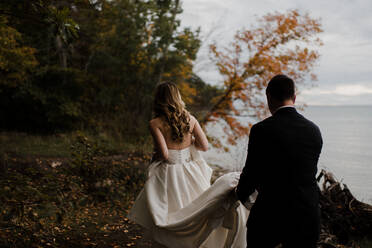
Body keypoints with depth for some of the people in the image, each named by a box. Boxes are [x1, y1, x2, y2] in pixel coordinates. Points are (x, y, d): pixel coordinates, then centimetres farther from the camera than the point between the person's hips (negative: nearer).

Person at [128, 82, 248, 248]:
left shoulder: (155, 124, -12)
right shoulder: (190, 119, 0)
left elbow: (164, 154, -18)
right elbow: (204, 146, -1)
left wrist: (156, 151, 4)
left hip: (168, 175, -3)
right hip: (191, 173, 3)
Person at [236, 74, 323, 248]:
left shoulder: (261, 130, -14)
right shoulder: (314, 130, 2)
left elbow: (251, 172, -7)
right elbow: (310, 173, 11)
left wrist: (240, 194, 15)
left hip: (270, 214, -3)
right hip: (307, 216, 4)